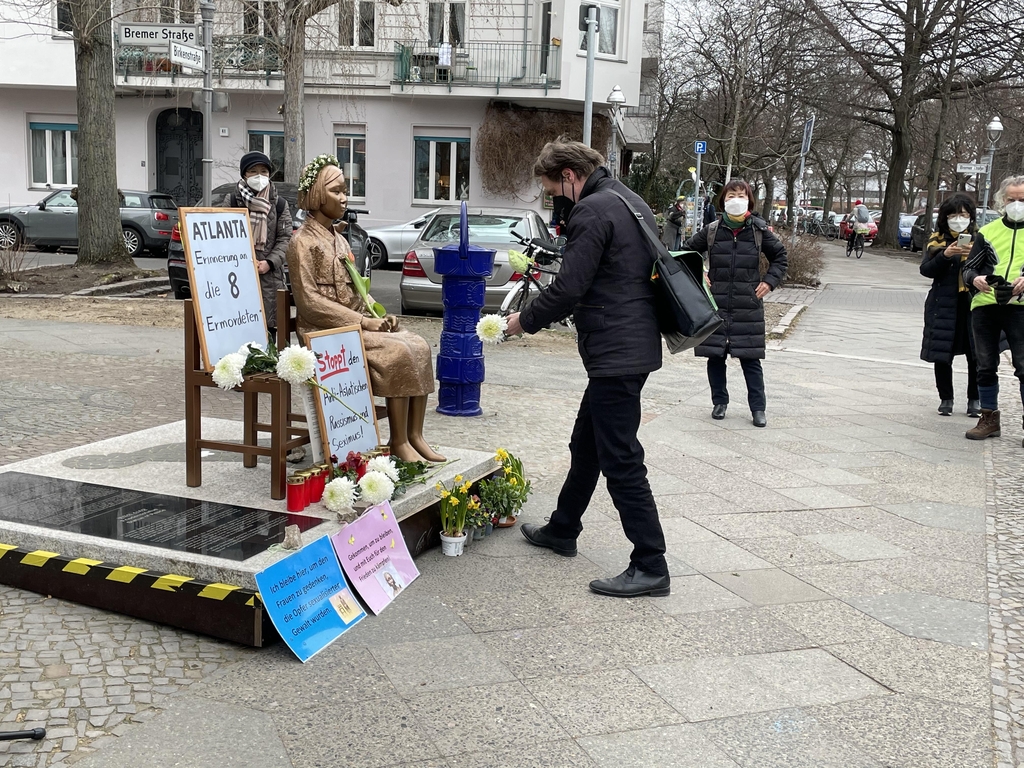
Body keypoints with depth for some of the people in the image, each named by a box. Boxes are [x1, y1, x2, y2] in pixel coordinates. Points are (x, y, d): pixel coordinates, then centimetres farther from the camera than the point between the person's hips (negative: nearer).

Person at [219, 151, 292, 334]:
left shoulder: (280, 204, 10)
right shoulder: (230, 201, 5)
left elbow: (285, 238, 6)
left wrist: (270, 262, -9)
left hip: (269, 277, 2)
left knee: (268, 325, 2)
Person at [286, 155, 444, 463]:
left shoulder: (338, 238, 19)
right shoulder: (303, 241, -7)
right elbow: (310, 302, -15)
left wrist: (378, 316, 1)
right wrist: (363, 322, -19)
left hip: (356, 322, 8)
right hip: (326, 332, -8)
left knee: (418, 346, -14)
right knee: (396, 352, -27)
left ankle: (415, 435, -12)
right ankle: (399, 442, -18)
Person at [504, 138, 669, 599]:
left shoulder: (592, 212, -15)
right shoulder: (630, 201, 16)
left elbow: (568, 289, -19)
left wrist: (525, 320, -2)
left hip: (616, 352, -11)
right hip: (634, 346, 11)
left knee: (620, 461, -6)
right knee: (586, 446, 22)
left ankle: (650, 567, 0)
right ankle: (561, 530, 38)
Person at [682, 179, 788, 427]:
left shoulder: (759, 230, 0)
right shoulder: (712, 230, 1)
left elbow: (780, 256, 13)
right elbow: (687, 251, 13)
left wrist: (770, 281, 1)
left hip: (748, 306, -1)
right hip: (715, 304, 1)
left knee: (750, 358, 2)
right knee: (715, 356, 6)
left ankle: (758, 408, 11)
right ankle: (719, 402, 22)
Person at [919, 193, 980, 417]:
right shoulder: (937, 240, 6)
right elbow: (926, 270, -3)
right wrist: (945, 255, -19)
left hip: (973, 304, 0)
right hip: (944, 304, 0)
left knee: (976, 356, -1)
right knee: (942, 355, 4)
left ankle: (974, 399, 12)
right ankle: (946, 399, 17)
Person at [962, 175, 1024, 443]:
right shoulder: (987, 232, 12)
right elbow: (969, 268, 10)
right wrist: (975, 279, -13)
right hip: (985, 307, 3)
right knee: (986, 366, 10)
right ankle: (989, 419, 22)